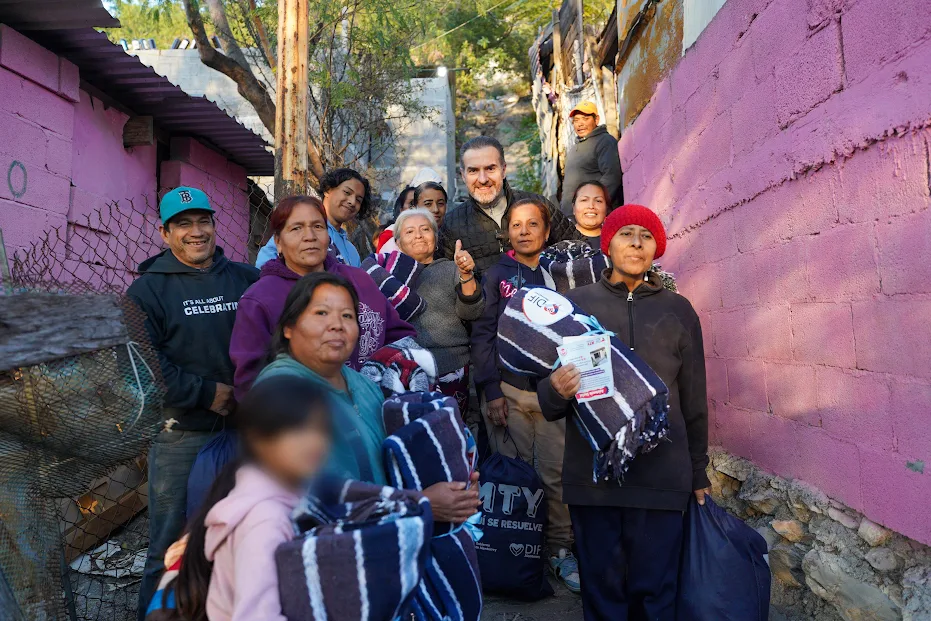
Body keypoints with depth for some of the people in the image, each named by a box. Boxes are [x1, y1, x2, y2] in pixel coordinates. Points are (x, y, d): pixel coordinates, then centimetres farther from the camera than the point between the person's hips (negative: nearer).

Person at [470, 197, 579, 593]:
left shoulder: (556, 277, 11)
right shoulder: (496, 276, 5)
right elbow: (482, 335, -1)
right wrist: (491, 390, -8)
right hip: (508, 389, -2)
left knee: (555, 472, 1)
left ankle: (560, 549, 16)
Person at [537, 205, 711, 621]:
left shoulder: (678, 311, 8)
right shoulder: (576, 304, 6)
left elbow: (694, 401, 12)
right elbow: (548, 402, 5)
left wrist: (699, 474, 13)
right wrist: (556, 390, -17)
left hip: (661, 476, 1)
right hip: (591, 474, 0)